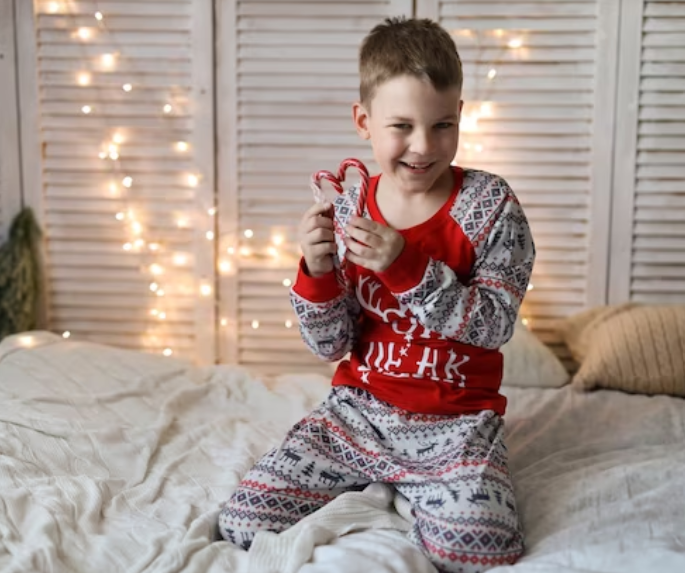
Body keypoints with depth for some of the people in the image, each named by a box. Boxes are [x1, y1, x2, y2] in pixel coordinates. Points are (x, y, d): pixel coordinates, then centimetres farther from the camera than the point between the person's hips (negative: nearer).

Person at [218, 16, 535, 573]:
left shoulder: (489, 204, -8)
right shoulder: (347, 213, -3)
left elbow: (495, 324, -17)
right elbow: (331, 345, -1)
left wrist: (405, 264, -28)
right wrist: (317, 272, -20)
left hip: (456, 423, -2)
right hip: (359, 409, 3)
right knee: (241, 522, -5)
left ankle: (410, 499, 7)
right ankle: (379, 487, 16)